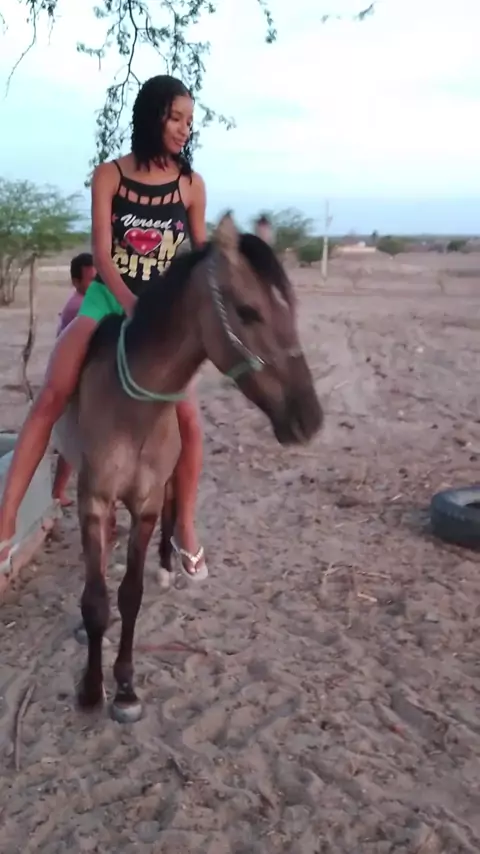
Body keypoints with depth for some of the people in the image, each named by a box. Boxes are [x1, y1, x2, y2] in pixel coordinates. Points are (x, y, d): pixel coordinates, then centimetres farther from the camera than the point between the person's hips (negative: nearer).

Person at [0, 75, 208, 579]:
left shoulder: (192, 185, 2)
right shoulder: (109, 175, -2)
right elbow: (102, 254, -9)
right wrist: (132, 306, -22)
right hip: (110, 297, -1)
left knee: (188, 419, -10)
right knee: (50, 396, -16)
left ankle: (185, 528, 11)